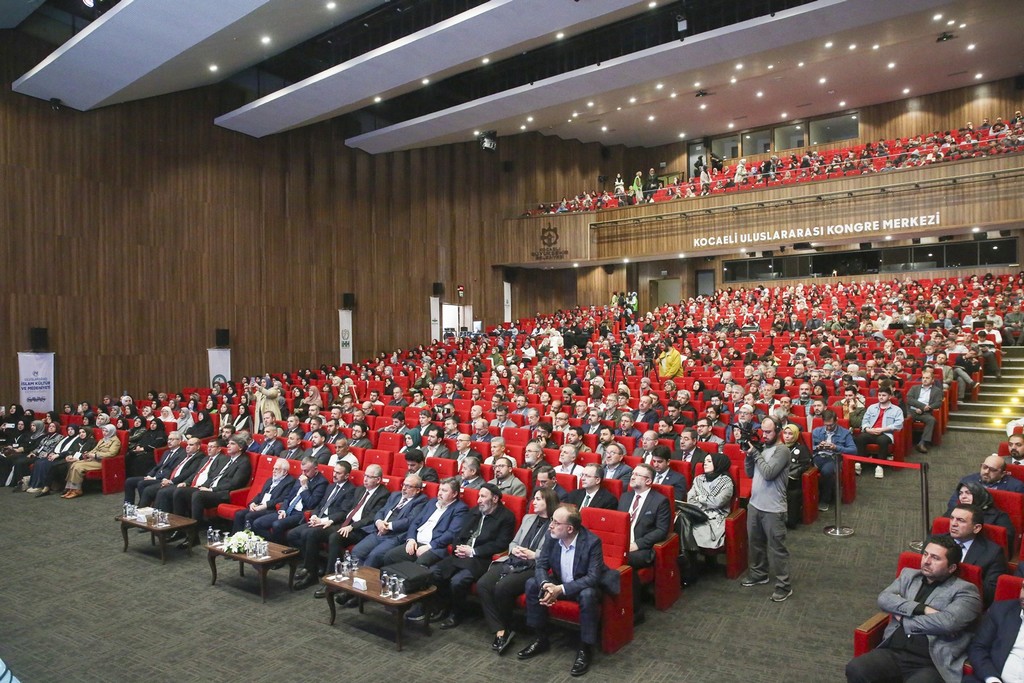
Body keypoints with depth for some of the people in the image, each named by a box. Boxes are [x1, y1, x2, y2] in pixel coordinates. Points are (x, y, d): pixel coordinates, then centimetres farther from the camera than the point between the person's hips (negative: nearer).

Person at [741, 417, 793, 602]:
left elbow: (768, 473, -25)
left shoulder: (782, 450, -15)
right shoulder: (760, 447, 7)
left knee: (776, 547, 1)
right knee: (755, 542, 20)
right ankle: (758, 573, 37)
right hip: (754, 504, 8)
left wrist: (756, 453, -18)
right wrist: (749, 455, -7)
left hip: (773, 509, -7)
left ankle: (784, 586, 11)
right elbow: (750, 473, 9)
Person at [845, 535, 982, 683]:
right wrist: (922, 609, -9)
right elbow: (884, 599, 3)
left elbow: (947, 622, -13)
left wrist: (904, 619, -2)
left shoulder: (965, 590, 4)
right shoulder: (908, 575, 19)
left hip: (932, 663, -4)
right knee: (855, 669, -23)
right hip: (893, 653, 4)